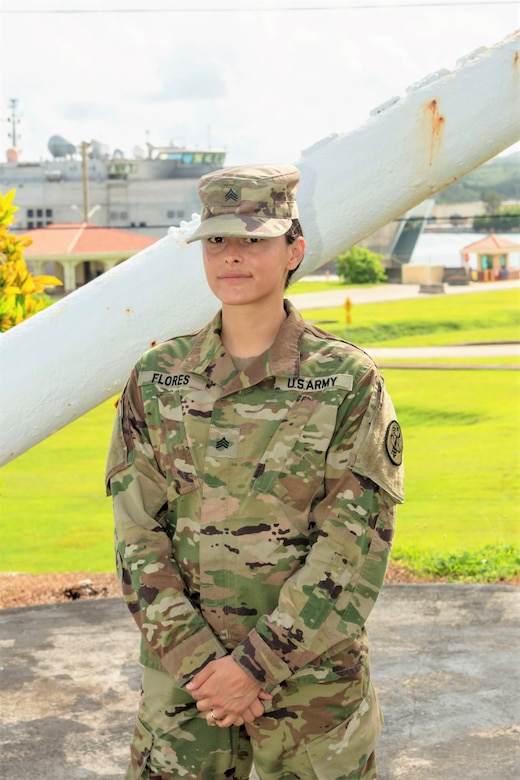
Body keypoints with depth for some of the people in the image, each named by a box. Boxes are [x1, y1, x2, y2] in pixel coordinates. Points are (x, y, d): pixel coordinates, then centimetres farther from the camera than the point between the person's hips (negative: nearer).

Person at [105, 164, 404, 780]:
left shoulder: (349, 381, -7)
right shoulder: (157, 378, 0)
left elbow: (355, 545, -11)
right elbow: (138, 534, -1)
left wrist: (257, 664, -15)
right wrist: (199, 659, -11)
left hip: (313, 674, -1)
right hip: (184, 672, 2)